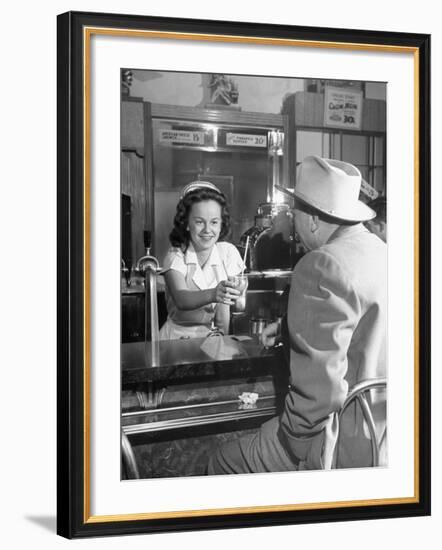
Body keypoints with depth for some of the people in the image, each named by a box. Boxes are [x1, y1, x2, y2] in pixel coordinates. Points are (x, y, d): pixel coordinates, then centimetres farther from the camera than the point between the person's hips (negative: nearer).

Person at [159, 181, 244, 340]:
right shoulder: (175, 257, -6)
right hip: (177, 336, -1)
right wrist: (212, 294, -42)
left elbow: (223, 311, -3)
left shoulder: (228, 252, -1)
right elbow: (181, 300, -24)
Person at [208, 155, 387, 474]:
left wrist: (293, 447, -13)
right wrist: (292, 330, 18)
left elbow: (320, 385, -26)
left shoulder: (321, 267, -23)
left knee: (225, 463, 6)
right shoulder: (380, 252, 7)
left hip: (348, 446, -9)